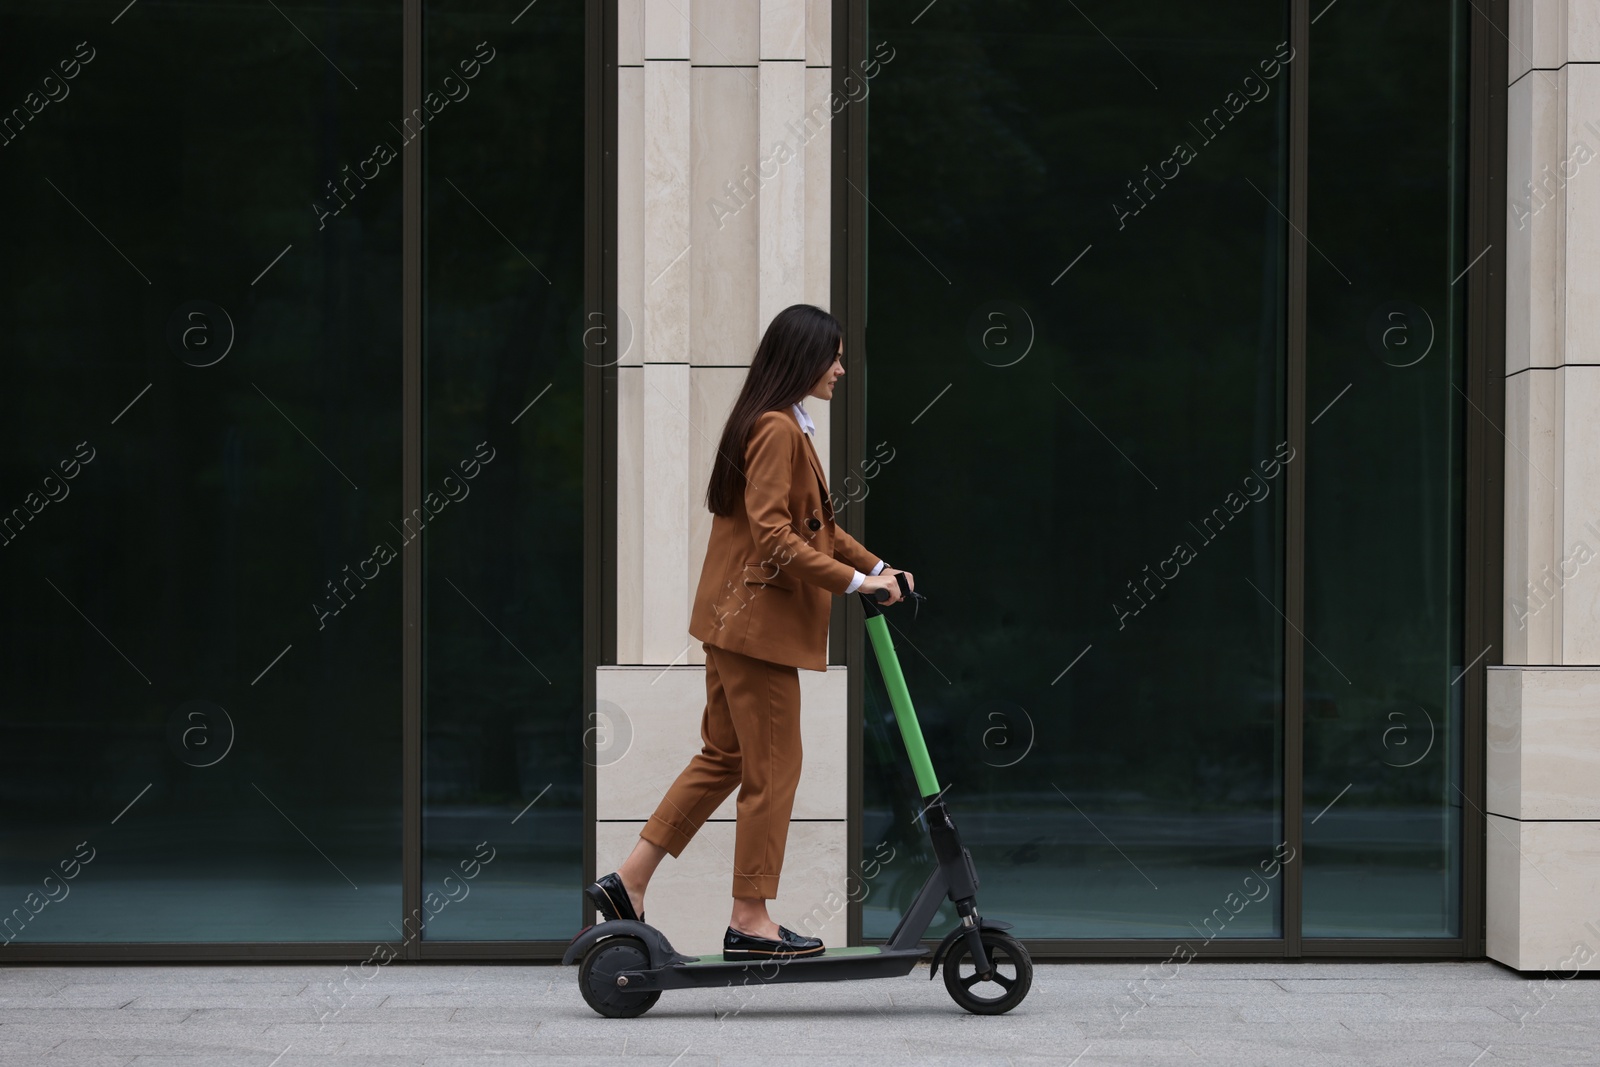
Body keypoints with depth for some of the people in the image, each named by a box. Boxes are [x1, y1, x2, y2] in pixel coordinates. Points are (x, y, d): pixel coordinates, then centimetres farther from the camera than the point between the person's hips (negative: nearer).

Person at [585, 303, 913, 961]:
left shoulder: (785, 426, 17)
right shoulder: (776, 429, -17)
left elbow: (815, 526, 21)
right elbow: (774, 537, -24)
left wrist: (876, 567, 10)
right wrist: (853, 581, -21)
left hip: (736, 617, 10)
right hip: (759, 619, -10)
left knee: (724, 756, 15)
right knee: (773, 769, -1)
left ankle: (628, 882, 17)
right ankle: (750, 923, 7)